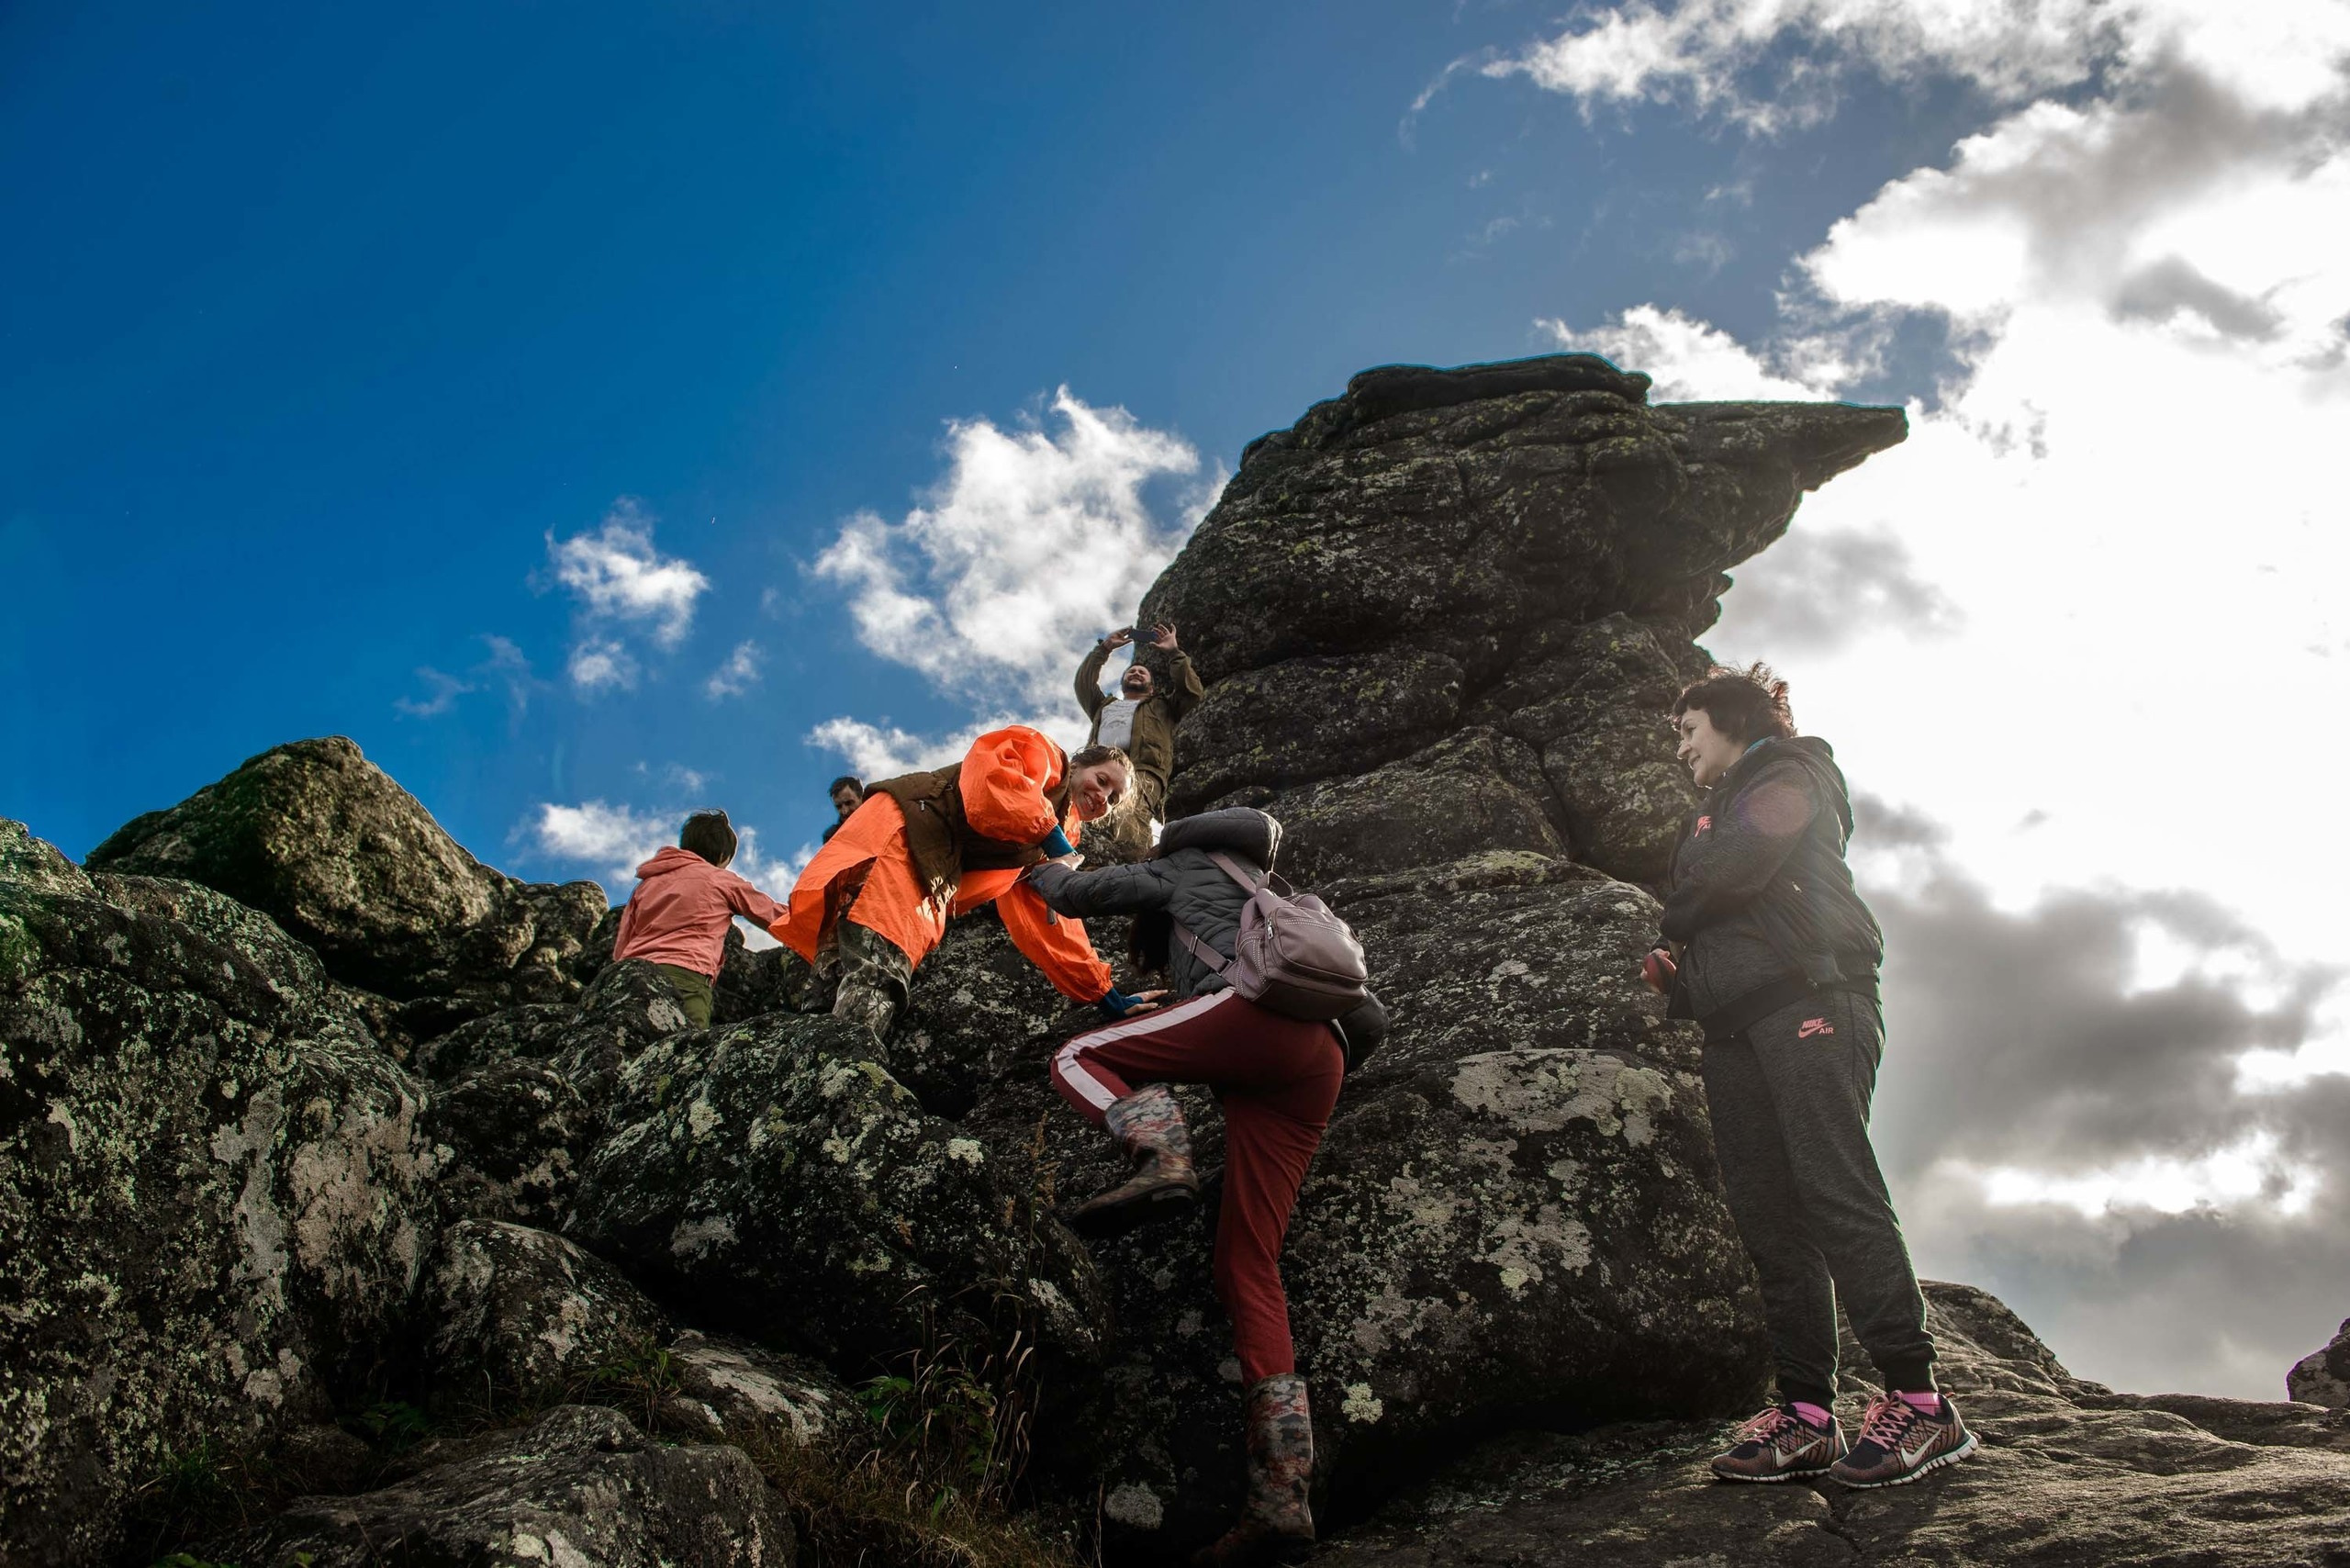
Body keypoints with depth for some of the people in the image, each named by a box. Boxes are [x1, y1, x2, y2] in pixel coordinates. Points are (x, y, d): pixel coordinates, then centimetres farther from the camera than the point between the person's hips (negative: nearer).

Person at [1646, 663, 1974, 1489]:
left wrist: (1676, 923, 5)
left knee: (1836, 1190, -17)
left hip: (1808, 1001, -8)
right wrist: (1674, 961, 6)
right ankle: (1806, 1414, -4)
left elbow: (1743, 861, -11)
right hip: (1736, 1024, 8)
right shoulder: (1718, 811, 32)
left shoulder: (1791, 775, 7)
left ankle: (1918, 1401, -18)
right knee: (1767, 1212, -2)